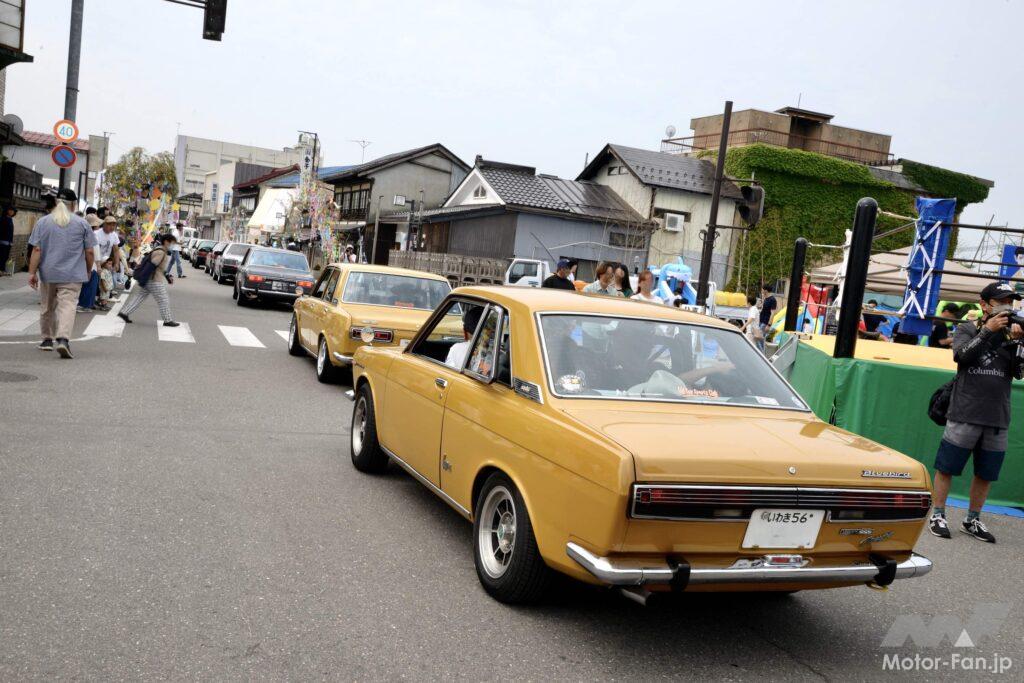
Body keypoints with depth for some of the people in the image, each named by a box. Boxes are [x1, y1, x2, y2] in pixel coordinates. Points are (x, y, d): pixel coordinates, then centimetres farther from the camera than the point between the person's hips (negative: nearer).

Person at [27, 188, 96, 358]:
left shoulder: (42, 222, 2)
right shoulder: (82, 223, -1)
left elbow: (36, 250, -3)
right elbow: (89, 252, 0)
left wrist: (32, 273, 0)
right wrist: (88, 271, 14)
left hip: (47, 274, 2)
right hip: (72, 275, -2)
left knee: (47, 307, 16)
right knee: (67, 306, -7)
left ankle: (47, 339, 26)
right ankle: (63, 338, -24)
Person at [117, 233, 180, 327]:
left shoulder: (159, 250, 16)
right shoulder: (160, 252, -17)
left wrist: (168, 276, 22)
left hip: (149, 280, 10)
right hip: (155, 281, -10)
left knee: (138, 297, 11)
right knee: (164, 301, -1)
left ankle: (124, 313, 10)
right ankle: (168, 320, 4)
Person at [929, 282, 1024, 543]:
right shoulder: (966, 329, 2)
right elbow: (962, 356, -16)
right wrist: (987, 331, -21)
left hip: (997, 419, 4)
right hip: (965, 414, -3)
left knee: (986, 474, 10)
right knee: (947, 467, 0)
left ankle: (972, 520, 23)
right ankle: (938, 515, 12)